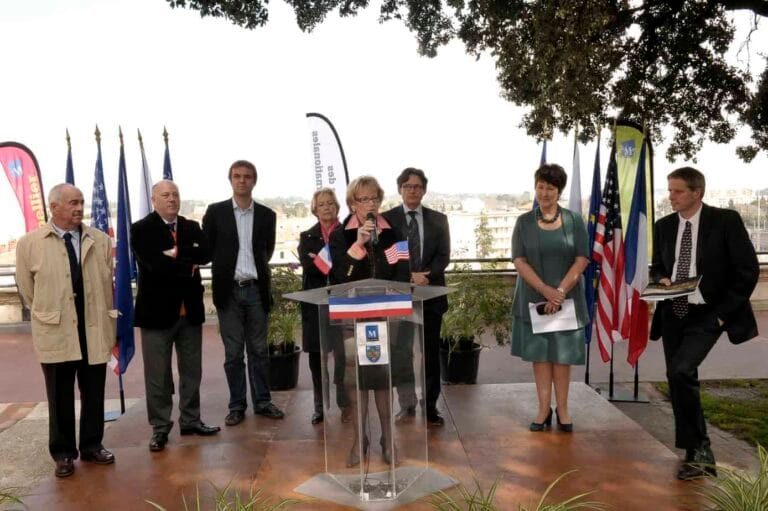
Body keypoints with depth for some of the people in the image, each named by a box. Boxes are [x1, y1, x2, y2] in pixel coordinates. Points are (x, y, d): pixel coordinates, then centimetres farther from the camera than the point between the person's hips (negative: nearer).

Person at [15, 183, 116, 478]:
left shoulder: (100, 240, 2)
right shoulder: (29, 243, -4)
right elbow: (27, 289, 6)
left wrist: (108, 319, 10)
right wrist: (47, 315, 12)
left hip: (95, 330, 2)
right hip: (55, 333, -2)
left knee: (93, 395, 12)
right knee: (60, 398, 9)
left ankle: (92, 446, 29)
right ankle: (63, 453, 24)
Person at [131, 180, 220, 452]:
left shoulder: (192, 227, 10)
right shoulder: (141, 229, -5)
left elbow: (206, 254, -7)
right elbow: (156, 265, -19)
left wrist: (178, 253, -18)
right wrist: (189, 267, -11)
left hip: (190, 310, 5)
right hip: (157, 310, -5)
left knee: (192, 370, 13)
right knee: (158, 374, 4)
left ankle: (190, 420, 26)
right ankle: (160, 428, 15)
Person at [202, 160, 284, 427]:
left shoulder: (266, 214, 6)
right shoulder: (215, 212, 0)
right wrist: (224, 268, 3)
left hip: (256, 289, 2)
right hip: (229, 290, -1)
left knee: (259, 350, 9)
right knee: (233, 352, 5)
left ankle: (262, 401, 20)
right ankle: (237, 405, 16)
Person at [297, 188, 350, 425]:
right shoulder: (307, 237, 12)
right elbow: (308, 265, -5)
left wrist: (322, 261, -12)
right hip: (315, 301, 3)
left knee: (343, 353, -8)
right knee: (316, 356, 6)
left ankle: (345, 404, 5)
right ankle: (319, 406, 17)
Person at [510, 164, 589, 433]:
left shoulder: (573, 220, 2)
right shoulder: (524, 222, 2)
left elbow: (582, 259, -4)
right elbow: (519, 260, -5)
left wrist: (560, 291, -14)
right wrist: (545, 290, -16)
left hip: (567, 298, 0)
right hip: (534, 299, 1)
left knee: (562, 353, 4)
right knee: (539, 353, 4)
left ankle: (562, 408, 14)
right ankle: (544, 409, 11)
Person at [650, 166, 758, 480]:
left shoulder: (725, 220, -6)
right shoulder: (664, 226, 8)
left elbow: (748, 270, -7)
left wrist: (724, 312, -11)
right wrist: (661, 279, -6)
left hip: (706, 314, -5)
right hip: (673, 314, 6)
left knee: (680, 371, -22)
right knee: (679, 380, 9)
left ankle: (698, 448, -4)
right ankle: (696, 452, 25)